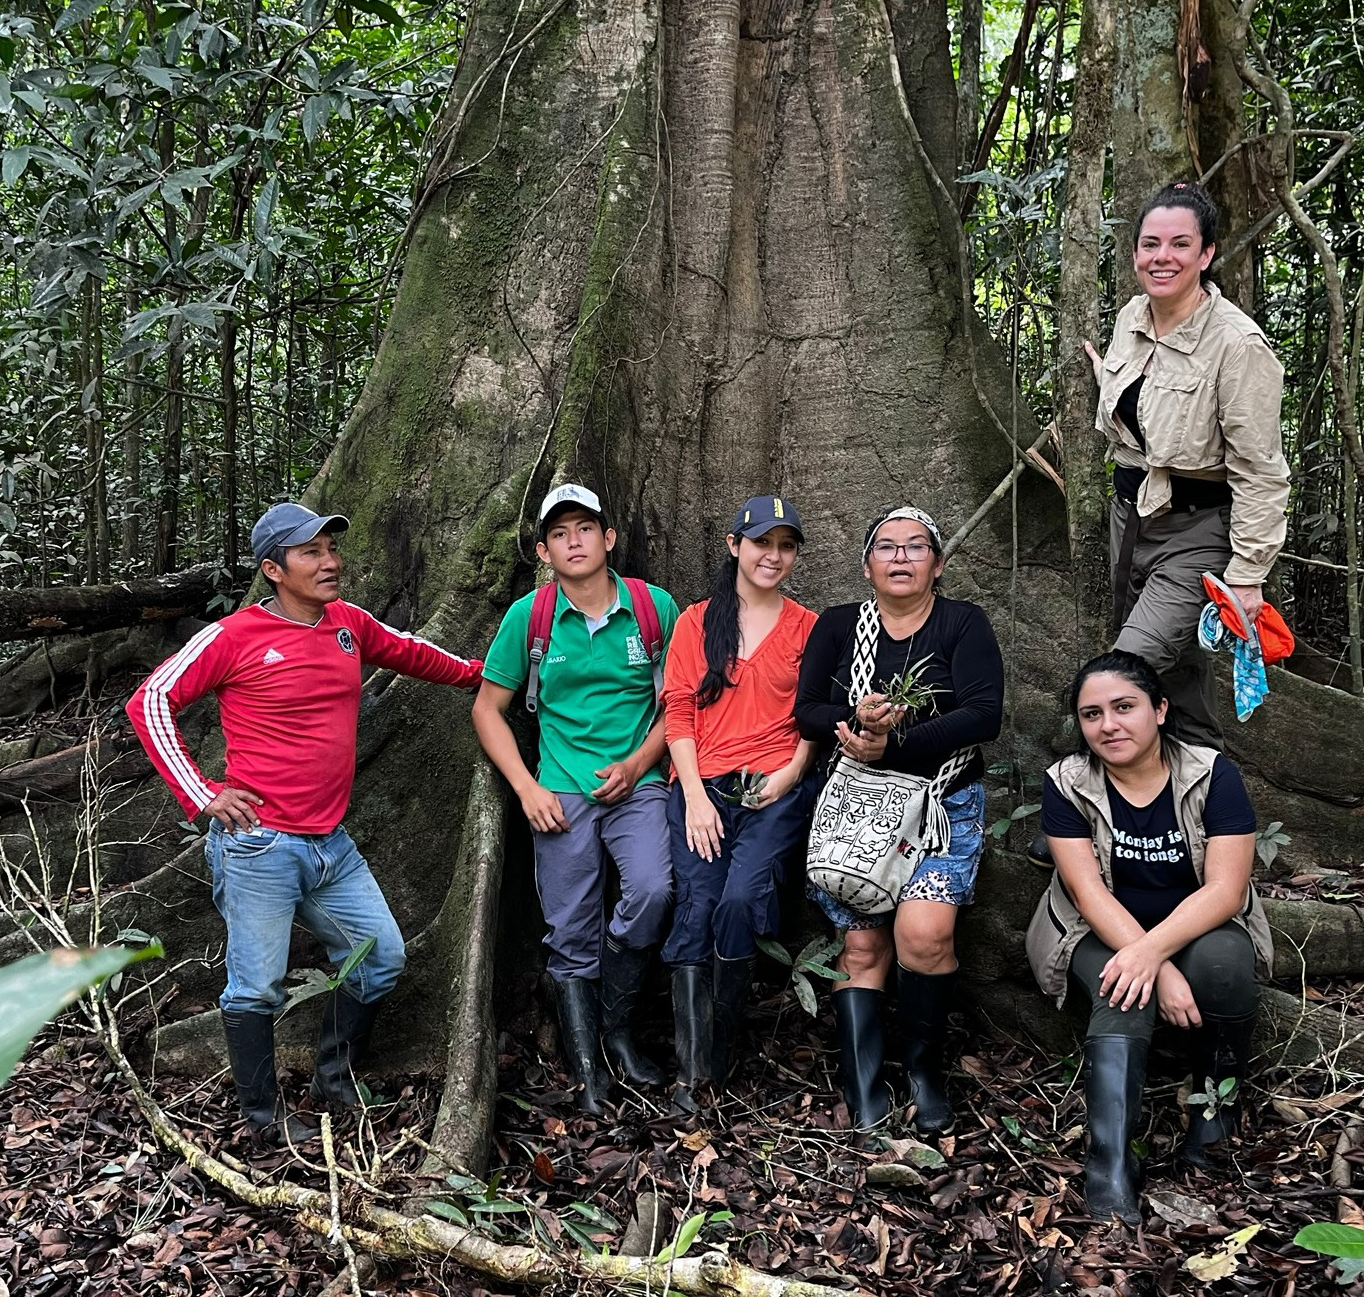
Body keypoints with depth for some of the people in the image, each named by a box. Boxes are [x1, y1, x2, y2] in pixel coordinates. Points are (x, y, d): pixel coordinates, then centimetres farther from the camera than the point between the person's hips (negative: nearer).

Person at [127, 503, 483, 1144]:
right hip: (259, 845, -7)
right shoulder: (235, 636, -9)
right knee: (258, 989, 1)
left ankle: (335, 1081, 29)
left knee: (381, 957, 12)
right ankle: (264, 1117, 18)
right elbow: (150, 701, -7)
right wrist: (201, 795, -12)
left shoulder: (349, 624, 7)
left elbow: (407, 652, 27)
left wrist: (478, 675, 31)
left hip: (330, 844, 7)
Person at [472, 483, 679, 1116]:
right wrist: (528, 790, -3)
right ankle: (587, 1071, 15)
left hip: (638, 786, 0)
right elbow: (487, 709, 7)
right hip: (562, 795, 1)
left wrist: (638, 763, -6)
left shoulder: (654, 606, 0)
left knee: (652, 891, -24)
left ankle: (617, 1028, -1)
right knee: (572, 941, 1)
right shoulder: (528, 616, 1)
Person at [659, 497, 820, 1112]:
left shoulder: (807, 628, 13)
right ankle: (690, 1069, -14)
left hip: (775, 790, -1)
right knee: (696, 905, -17)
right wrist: (694, 796, -4)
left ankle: (719, 1052, -6)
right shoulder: (697, 622, 13)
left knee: (740, 899, -22)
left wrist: (792, 773, -6)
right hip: (702, 788, 1)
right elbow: (679, 710, 6)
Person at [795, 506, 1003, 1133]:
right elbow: (807, 712, 4)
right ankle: (863, 1096, -4)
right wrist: (855, 719, -18)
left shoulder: (963, 624, 4)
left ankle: (925, 1067, 1)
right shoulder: (838, 626, 11)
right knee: (863, 941, -8)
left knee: (924, 932, -21)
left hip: (945, 800, -2)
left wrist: (893, 743, -17)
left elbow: (984, 715, -9)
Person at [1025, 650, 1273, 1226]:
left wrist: (1151, 950, -34)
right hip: (1103, 934, 0)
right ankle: (1110, 1169, -38)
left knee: (1220, 962, -33)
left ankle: (1218, 1098, -7)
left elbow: (1224, 889, -18)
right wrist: (1163, 971, -29)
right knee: (1124, 997, -32)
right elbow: (1089, 892, -16)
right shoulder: (1067, 784, -9)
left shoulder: (1212, 775, -11)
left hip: (1199, 928, 0)